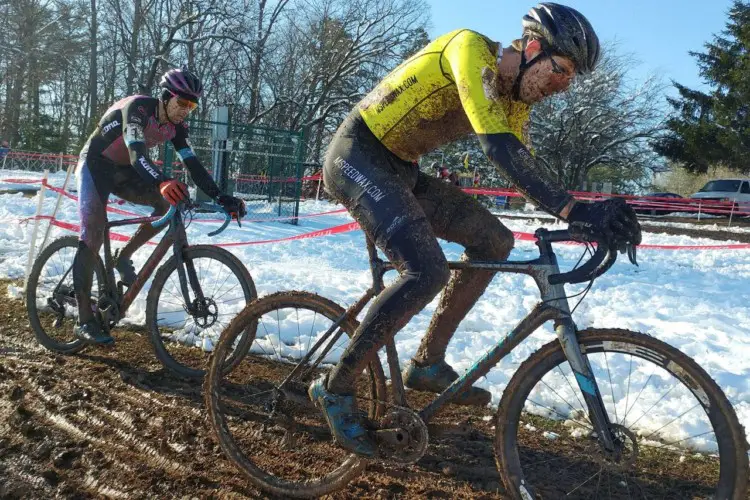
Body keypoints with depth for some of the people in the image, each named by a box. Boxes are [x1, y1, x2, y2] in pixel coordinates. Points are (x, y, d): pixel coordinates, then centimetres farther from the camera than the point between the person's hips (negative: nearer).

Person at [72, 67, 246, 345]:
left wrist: (221, 198, -24)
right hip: (96, 164, -6)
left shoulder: (175, 126, -8)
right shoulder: (137, 108, -28)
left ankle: (123, 257, 1)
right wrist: (162, 183, -62)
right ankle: (84, 320, -12)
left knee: (170, 202, -16)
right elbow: (137, 154, -43)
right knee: (93, 233, -17)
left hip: (123, 170, 6)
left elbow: (192, 164, -12)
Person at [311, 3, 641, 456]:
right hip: (356, 156, -9)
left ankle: (428, 363, 9)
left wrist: (592, 220, -4)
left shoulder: (514, 96, 7)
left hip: (399, 169, 9)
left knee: (495, 240, 2)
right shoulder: (471, 49, -20)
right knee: (428, 271, -27)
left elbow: (525, 170, 7)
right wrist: (575, 209, -38)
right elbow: (499, 148, -33)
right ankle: (337, 388, -10)